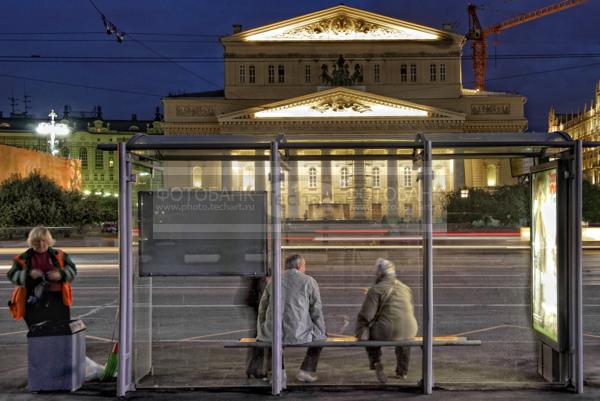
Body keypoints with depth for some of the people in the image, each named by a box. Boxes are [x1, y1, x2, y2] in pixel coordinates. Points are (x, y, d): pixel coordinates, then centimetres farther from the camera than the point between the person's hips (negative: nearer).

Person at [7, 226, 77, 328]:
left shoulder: (59, 256, 6)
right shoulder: (23, 259, 4)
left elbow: (72, 270, 4)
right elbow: (12, 275, -1)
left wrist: (60, 275, -16)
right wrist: (28, 275, -19)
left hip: (57, 301, 1)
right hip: (34, 302, -1)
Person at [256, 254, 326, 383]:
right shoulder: (309, 281, 3)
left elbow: (262, 310, 19)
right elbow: (316, 311, 3)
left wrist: (262, 333, 32)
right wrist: (321, 332, 17)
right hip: (299, 334, -3)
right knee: (319, 336, 25)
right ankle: (306, 370, 15)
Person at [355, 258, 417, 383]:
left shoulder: (376, 290, -2)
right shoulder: (406, 288, 17)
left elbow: (365, 315, -6)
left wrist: (359, 333, 5)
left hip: (387, 332, -5)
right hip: (410, 331, 5)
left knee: (370, 334, 26)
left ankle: (376, 364, 10)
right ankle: (402, 371, 43)